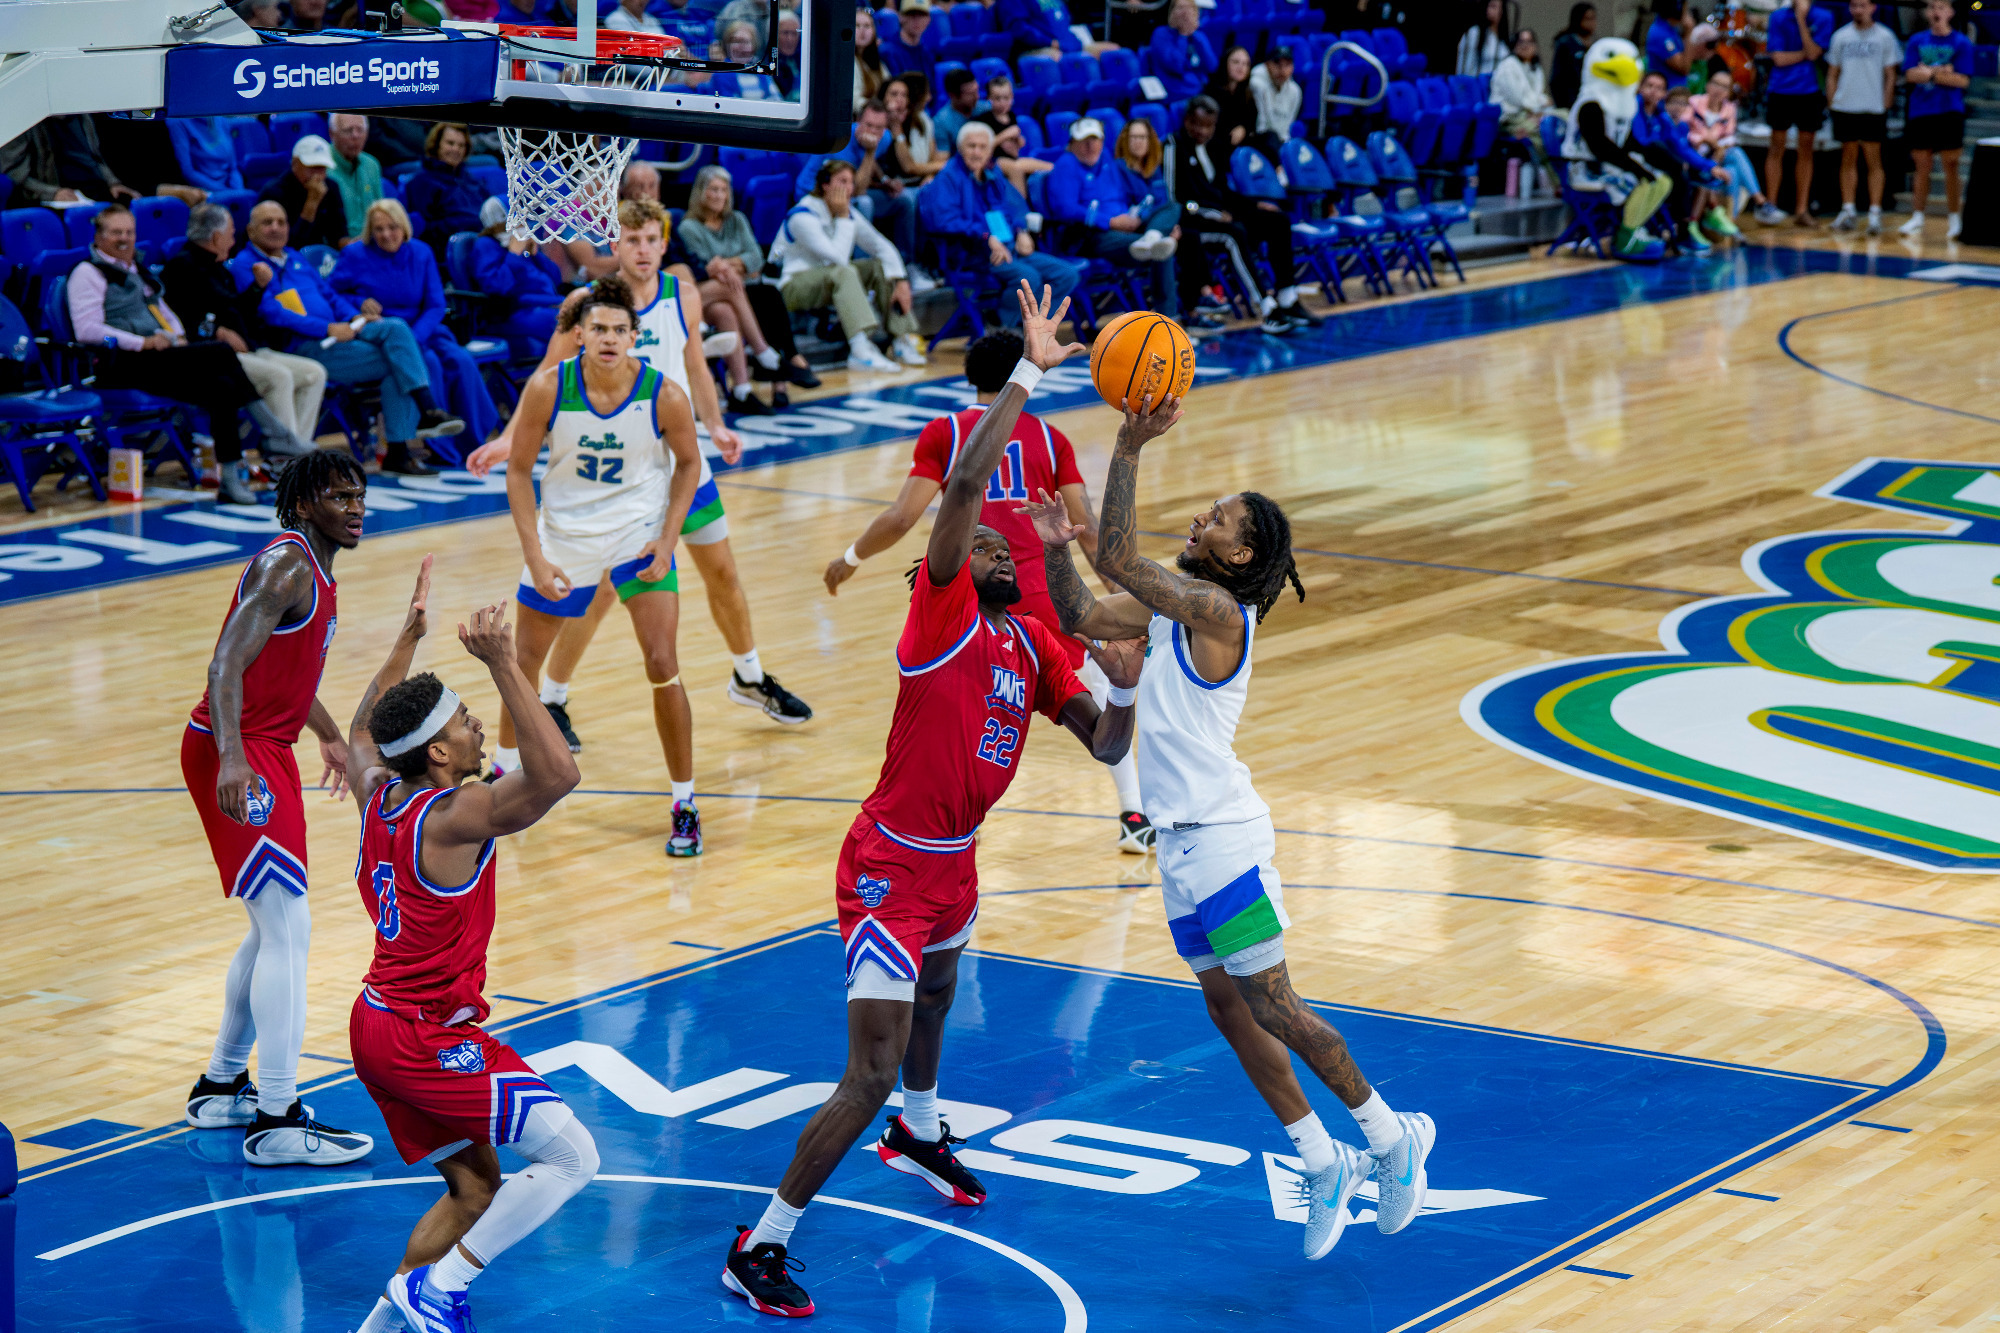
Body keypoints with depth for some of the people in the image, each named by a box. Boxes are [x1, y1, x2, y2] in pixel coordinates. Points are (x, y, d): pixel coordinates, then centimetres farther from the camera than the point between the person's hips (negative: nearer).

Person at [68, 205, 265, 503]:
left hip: (160, 360, 8)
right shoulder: (87, 273, 0)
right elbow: (87, 330, -12)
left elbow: (163, 310, 34)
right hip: (120, 365, -8)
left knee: (221, 386, -21)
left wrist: (178, 336, 9)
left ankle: (231, 475, -22)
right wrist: (143, 342, -17)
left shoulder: (137, 271, 26)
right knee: (221, 353, -24)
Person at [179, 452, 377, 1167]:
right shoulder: (287, 566, -15)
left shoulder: (313, 570, 16)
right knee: (288, 928, -14)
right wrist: (232, 758, -38)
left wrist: (331, 737, 46)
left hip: (265, 752, 11)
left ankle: (220, 1088, 30)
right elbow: (228, 664, -25)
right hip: (238, 755, -11)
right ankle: (276, 1120, -15)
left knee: (276, 929, 18)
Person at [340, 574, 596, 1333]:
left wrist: (410, 636, 30)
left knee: (475, 1189, 17)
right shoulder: (452, 816, -21)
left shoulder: (377, 793, 4)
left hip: (377, 1027, 9)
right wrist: (504, 668, -34)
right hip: (429, 1037, -9)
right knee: (571, 1157, -8)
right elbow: (558, 775, -35)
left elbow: (364, 730, 28)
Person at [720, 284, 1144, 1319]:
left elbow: (1107, 750, 5)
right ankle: (760, 1249, -6)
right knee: (872, 1073, -14)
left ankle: (919, 1136, 64)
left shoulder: (1035, 646, 5)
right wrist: (1028, 370, -27)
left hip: (953, 862, 9)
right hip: (890, 870, -9)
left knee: (935, 997, 35)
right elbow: (963, 482, -31)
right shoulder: (941, 613, -17)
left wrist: (1123, 689, -17)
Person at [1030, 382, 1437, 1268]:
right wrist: (1054, 550, 1)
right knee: (1227, 1007, 12)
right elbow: (1081, 619, 16)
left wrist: (1129, 447, -30)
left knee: (1271, 1007, -2)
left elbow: (1118, 559, -28)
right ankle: (1324, 1166, 20)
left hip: (1221, 838, -9)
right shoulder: (1176, 600, 10)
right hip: (1184, 840, 9)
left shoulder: (1215, 607, -18)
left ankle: (1391, 1137, 13)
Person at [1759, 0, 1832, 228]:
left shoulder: (1823, 18, -1)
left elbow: (1813, 53, -12)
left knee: (1805, 149, 5)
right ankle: (1770, 205, 8)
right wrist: (1805, 54, -9)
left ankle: (1801, 209, 9)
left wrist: (1801, 19, -14)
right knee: (1777, 148, 3)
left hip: (1809, 92, 0)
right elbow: (1779, 58, -6)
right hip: (1780, 91, 0)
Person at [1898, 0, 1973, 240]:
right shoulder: (1916, 41, 9)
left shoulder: (1961, 43, 1)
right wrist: (1941, 72, -12)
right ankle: (1917, 218, 10)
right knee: (1921, 165, 5)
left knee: (1950, 166, -1)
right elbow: (1911, 74, -1)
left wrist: (1928, 72, -9)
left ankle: (1953, 218, 6)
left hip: (1949, 113, -2)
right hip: (1920, 112, 2)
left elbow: (1962, 80, -7)